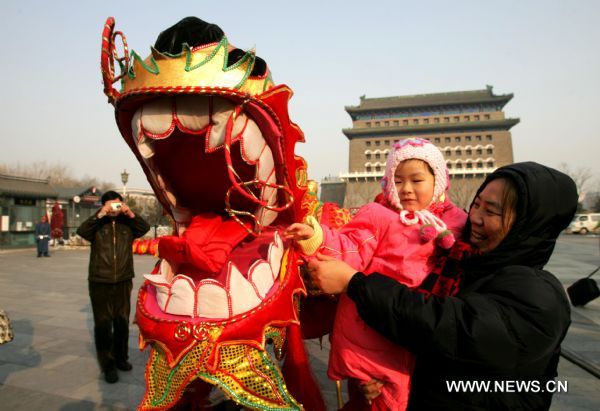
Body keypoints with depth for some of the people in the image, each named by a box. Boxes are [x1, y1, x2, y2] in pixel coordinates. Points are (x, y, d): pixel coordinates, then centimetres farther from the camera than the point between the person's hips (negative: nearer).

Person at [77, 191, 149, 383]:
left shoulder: (127, 224, 4)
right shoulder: (97, 225, 0)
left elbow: (145, 228, -9)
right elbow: (82, 231, -17)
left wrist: (130, 214, -19)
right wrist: (100, 215, -23)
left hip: (123, 282, 2)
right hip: (100, 283, -2)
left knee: (122, 322, 13)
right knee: (103, 324, 2)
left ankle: (121, 358, 30)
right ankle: (108, 365, 13)